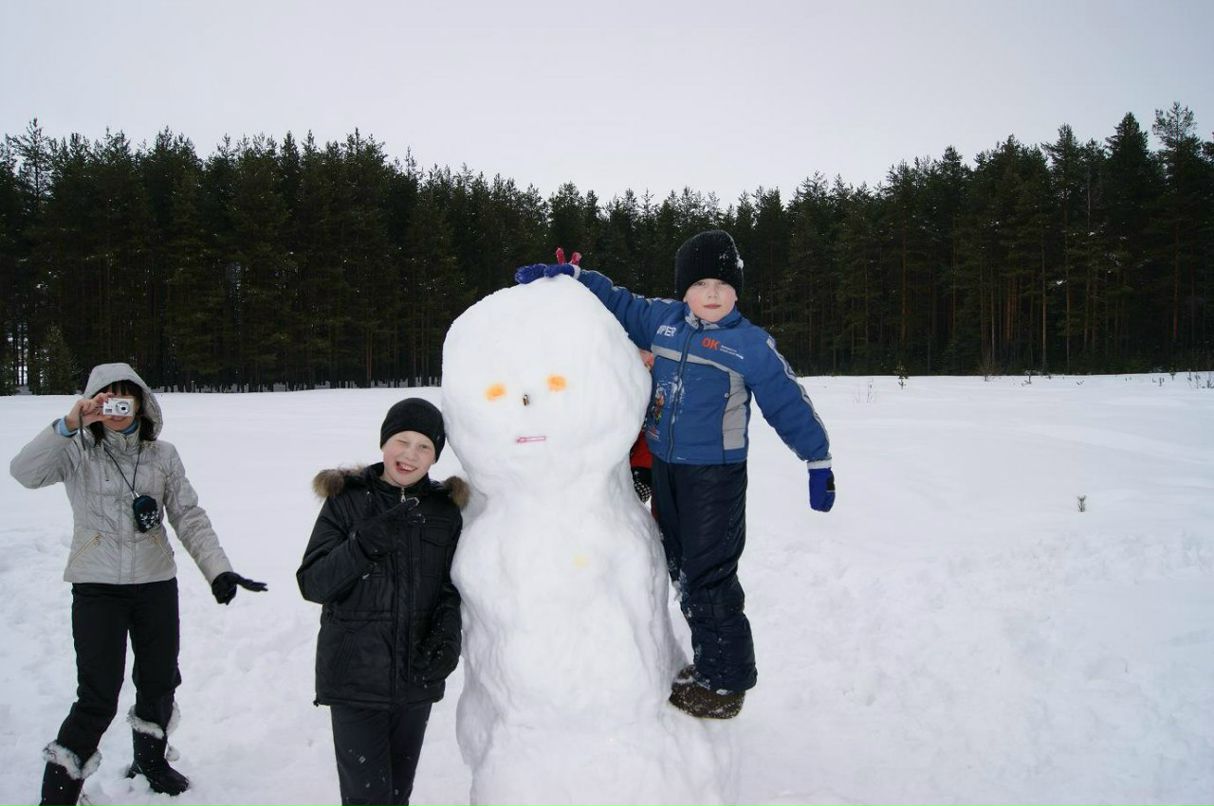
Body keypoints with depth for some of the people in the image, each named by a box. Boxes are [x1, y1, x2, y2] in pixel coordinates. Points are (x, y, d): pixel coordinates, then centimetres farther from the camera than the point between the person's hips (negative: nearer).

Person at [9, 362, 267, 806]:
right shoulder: (77, 451, -3)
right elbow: (25, 472, -22)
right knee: (98, 697, -6)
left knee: (159, 682, 17)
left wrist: (219, 570, -11)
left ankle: (151, 759, 43)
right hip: (97, 586, -3)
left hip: (156, 583, 3)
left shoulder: (162, 454, 2)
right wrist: (68, 425, -31)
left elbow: (190, 518, -1)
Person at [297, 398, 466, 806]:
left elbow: (452, 587, 9)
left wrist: (447, 634, -11)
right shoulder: (346, 501, -4)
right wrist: (367, 542, -24)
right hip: (355, 678, -3)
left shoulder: (445, 509, 3)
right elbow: (312, 584, -9)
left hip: (417, 678, 3)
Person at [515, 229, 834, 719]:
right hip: (664, 470, 6)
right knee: (682, 571, 15)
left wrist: (819, 461, -1)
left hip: (716, 477, -6)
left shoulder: (751, 344, -8)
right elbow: (614, 301, 15)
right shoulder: (660, 320, 4)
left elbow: (788, 404, -3)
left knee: (709, 577, -2)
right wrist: (565, 275, 5)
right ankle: (710, 663, 32)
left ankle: (726, 682, 15)